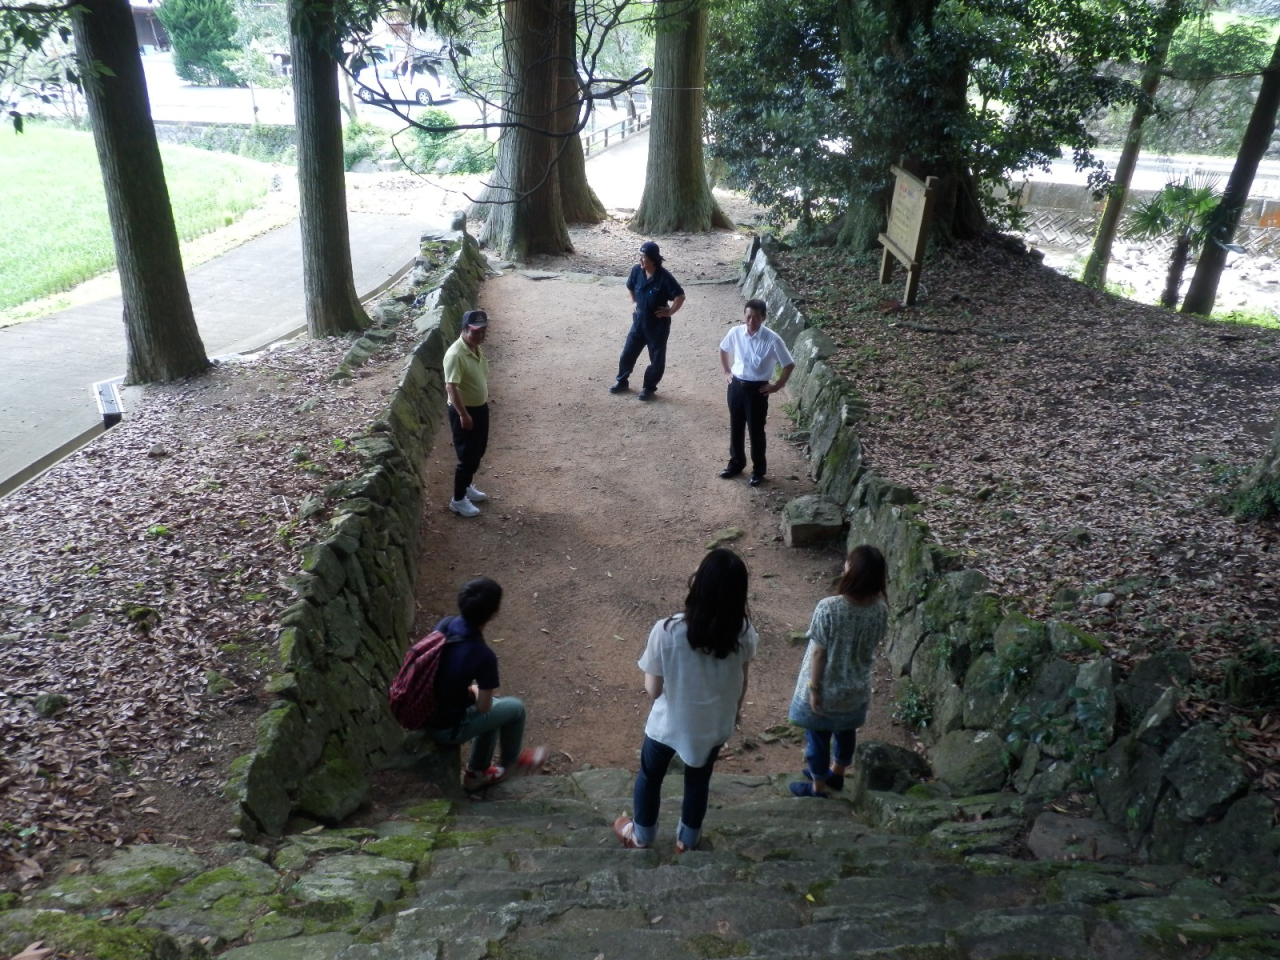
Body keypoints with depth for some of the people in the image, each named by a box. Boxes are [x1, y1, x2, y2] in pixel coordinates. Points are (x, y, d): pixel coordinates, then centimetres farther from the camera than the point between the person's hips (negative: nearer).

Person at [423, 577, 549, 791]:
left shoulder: (445, 624, -10)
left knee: (495, 708, 27)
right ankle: (509, 764, 37)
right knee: (515, 708, 12)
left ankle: (477, 772, 41)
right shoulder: (483, 656, -29)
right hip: (445, 729, -7)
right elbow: (483, 707, -14)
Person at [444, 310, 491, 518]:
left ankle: (467, 487, 39)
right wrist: (463, 414, -28)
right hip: (464, 411, -9)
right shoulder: (455, 354, -25)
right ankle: (458, 500, 13)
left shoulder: (476, 348, 4)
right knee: (467, 456, -1)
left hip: (480, 407, 9)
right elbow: (451, 387, -27)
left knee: (478, 452, 20)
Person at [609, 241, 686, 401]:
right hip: (639, 321, 5)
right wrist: (634, 303, 11)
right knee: (627, 353, 13)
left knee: (657, 358, 9)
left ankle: (649, 387, 26)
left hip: (658, 324, -5)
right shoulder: (636, 270, -6)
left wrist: (669, 312, -14)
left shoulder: (664, 277, -22)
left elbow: (680, 296, -18)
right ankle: (622, 381, 33)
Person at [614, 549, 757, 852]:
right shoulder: (743, 633, -23)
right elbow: (742, 684, -5)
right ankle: (687, 839, 52)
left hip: (669, 723, -2)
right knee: (698, 780, 30)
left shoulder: (666, 631, -32)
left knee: (650, 776, 28)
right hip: (716, 725, 2)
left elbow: (653, 689, -19)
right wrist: (735, 712, 15)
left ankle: (641, 836, 51)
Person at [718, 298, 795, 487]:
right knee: (735, 428, 17)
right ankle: (736, 463, 36)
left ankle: (758, 470, 25)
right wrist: (726, 372, 11)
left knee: (756, 431, 7)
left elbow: (789, 365, -8)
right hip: (736, 385, 4)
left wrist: (777, 386, -5)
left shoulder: (772, 340, -18)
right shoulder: (735, 333, -7)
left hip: (757, 389, -4)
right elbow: (723, 350, 15)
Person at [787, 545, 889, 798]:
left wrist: (813, 688, -11)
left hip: (826, 688, -5)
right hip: (856, 687, 5)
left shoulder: (828, 608, -30)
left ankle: (817, 788, 36)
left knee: (818, 737, 18)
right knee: (846, 731, 28)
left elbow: (818, 653, -21)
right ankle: (836, 775, 51)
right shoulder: (880, 609, -16)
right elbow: (873, 646, -1)